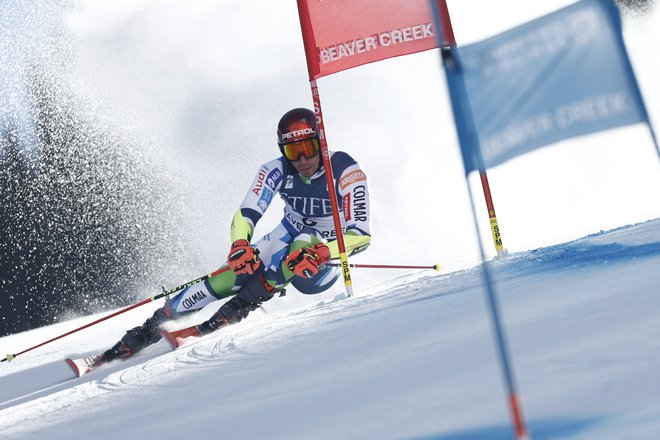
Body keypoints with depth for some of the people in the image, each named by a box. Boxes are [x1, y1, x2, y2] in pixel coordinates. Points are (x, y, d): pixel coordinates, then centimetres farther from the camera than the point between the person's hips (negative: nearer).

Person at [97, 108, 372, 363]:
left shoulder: (347, 173, -25)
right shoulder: (276, 171, -16)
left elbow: (361, 234, -29)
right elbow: (245, 215, -17)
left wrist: (321, 253, -46)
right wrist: (240, 244, -40)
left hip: (328, 257, -2)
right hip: (288, 238, 3)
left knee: (302, 242, -37)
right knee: (226, 279, -15)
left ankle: (234, 311, -27)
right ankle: (147, 332, -2)